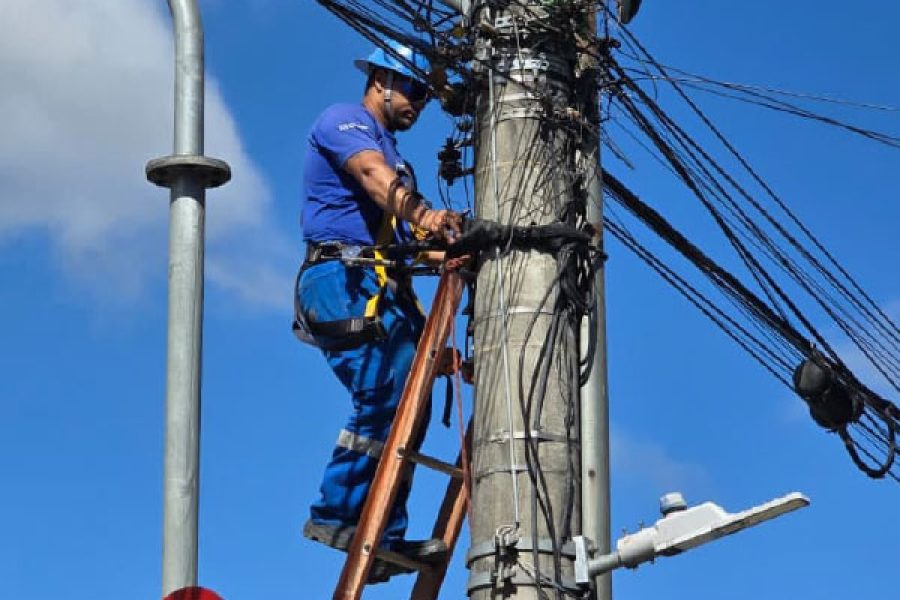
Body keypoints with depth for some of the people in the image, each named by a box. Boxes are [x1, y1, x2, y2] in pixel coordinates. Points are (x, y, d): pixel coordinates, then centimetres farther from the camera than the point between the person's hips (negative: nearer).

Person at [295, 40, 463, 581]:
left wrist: (445, 227, -6)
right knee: (387, 394, -21)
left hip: (385, 289, 9)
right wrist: (420, 213, -38)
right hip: (345, 278, -9)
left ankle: (383, 538, 6)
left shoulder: (393, 152, 31)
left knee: (406, 406, 4)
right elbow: (373, 175, -20)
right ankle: (335, 513, -16)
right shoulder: (343, 121, 2)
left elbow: (409, 232, 16)